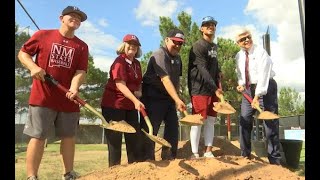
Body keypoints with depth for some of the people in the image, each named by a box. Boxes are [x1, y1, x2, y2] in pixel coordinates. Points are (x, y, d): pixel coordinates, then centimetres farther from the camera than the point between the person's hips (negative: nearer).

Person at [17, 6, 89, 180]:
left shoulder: (82, 46, 8)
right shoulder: (42, 35, 4)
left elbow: (81, 71, -2)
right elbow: (22, 53, 9)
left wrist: (74, 88, -20)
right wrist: (33, 67, -12)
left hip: (68, 99, 3)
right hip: (42, 97, -2)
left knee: (69, 136, 9)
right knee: (38, 136, -1)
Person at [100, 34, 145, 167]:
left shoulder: (137, 64, 11)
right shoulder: (119, 61, -13)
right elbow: (121, 85, -24)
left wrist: (139, 91, -2)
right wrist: (135, 100, -35)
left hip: (131, 105, 8)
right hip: (114, 104, -8)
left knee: (134, 136, 9)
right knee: (115, 137, -1)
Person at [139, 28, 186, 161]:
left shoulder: (177, 58, 11)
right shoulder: (159, 55, -17)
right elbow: (166, 80, -28)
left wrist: (176, 99, 10)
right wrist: (178, 100, -34)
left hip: (169, 98, 9)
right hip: (153, 98, -9)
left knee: (173, 127, 9)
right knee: (150, 130, -5)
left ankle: (169, 158, 20)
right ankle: (148, 160, 4)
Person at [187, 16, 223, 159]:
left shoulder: (214, 46, 16)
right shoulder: (198, 46, -9)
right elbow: (203, 70, -18)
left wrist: (218, 72, 5)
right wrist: (215, 88, -23)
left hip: (213, 88, 8)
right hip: (200, 89, -8)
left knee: (210, 120, 9)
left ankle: (208, 152, 18)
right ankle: (195, 154, 3)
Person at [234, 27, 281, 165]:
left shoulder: (260, 52, -13)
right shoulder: (238, 56, 8)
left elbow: (263, 75, -22)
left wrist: (257, 96, -29)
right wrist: (241, 84, -3)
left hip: (265, 88, -6)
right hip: (248, 89, 6)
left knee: (270, 123, -5)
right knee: (244, 121, 3)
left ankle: (275, 159, 7)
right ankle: (245, 155, 16)